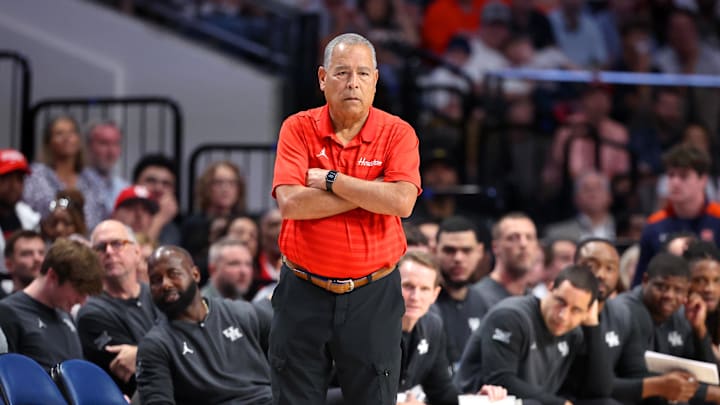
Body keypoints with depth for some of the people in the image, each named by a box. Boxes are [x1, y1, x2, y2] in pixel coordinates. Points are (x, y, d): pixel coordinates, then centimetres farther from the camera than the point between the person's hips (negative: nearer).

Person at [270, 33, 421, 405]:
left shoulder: (397, 133, -2)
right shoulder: (298, 129, -1)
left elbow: (402, 202, -19)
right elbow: (290, 203, -15)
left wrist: (330, 180, -15)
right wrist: (370, 192, -14)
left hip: (372, 295, 0)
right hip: (304, 293, 0)